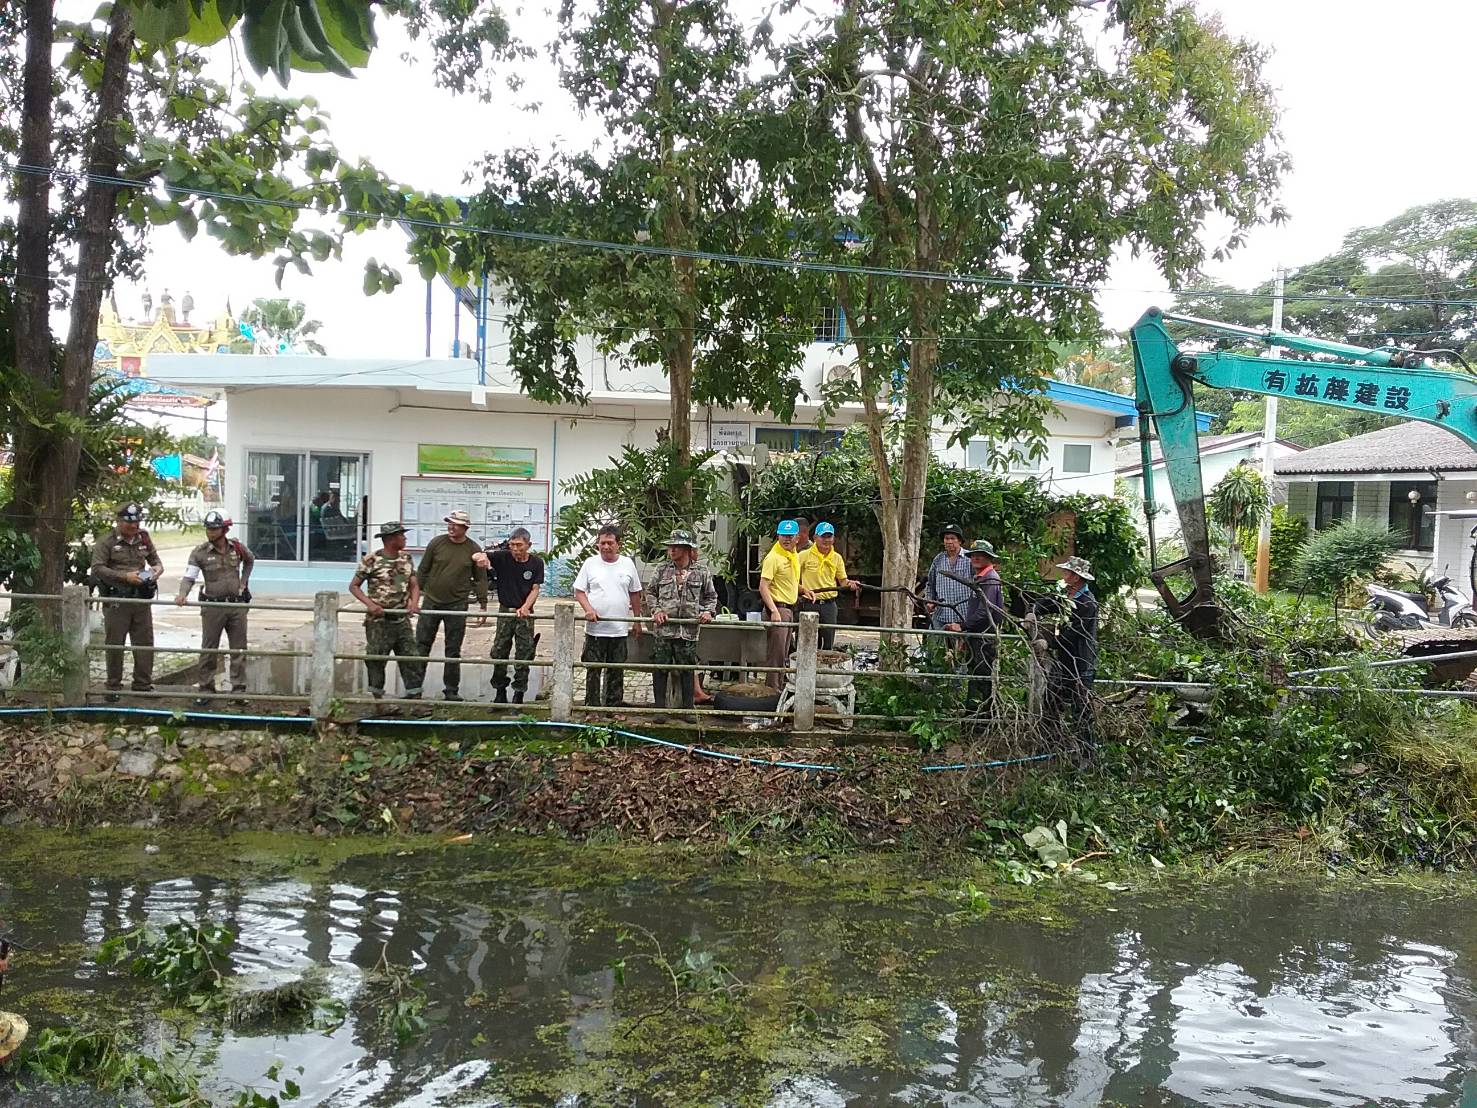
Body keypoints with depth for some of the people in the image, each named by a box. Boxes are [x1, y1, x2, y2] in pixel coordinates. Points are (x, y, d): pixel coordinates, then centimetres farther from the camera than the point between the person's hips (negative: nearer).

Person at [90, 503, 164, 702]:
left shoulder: (144, 539, 11)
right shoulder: (106, 542, -4)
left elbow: (156, 560, 21)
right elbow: (97, 568, -12)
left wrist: (157, 569, -4)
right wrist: (125, 576, -20)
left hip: (141, 599, 5)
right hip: (116, 601, -4)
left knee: (145, 643, 7)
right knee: (114, 645, 2)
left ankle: (143, 684, 18)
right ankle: (113, 687, 12)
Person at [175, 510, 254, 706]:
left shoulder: (238, 548, 3)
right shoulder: (200, 552, -5)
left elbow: (250, 561, 25)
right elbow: (189, 577, -12)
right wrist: (182, 594, -31)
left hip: (237, 604, 2)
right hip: (212, 606, -2)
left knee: (239, 650, 5)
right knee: (208, 650, 4)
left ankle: (239, 689, 12)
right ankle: (206, 690, 13)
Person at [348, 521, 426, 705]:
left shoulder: (406, 559, 8)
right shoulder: (371, 560, -9)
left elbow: (414, 584, 11)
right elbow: (354, 586, -4)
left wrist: (414, 602, -9)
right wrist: (370, 603, -19)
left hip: (402, 620, 5)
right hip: (379, 622, -5)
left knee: (413, 659, 2)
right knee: (376, 661, 4)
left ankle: (414, 697, 9)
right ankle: (377, 700, 17)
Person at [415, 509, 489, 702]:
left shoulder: (473, 550, -1)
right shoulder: (437, 542, -1)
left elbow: (481, 578, 4)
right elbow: (423, 570, 6)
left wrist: (483, 604, 3)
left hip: (457, 605, -1)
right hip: (431, 601, 1)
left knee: (453, 650, 5)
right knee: (421, 645, 4)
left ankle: (451, 690, 14)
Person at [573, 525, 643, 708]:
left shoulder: (627, 564, 5)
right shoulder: (590, 563, 0)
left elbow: (635, 594, 12)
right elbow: (579, 591, 1)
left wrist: (637, 621, 12)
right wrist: (588, 609, -16)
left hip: (620, 630, 2)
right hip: (595, 629, -2)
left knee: (616, 673, 9)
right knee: (593, 672, 3)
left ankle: (614, 708, 19)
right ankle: (592, 708, 11)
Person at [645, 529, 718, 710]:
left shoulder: (702, 572, 3)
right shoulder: (661, 570, 5)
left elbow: (711, 596, 13)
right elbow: (650, 592, 12)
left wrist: (708, 611, -5)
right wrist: (656, 610, -4)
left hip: (689, 630, -1)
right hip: (663, 628, 1)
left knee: (687, 669, 7)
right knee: (660, 668, 4)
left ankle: (688, 708, 18)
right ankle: (660, 707, 14)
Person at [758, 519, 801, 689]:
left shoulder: (795, 556, 12)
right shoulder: (773, 557, -15)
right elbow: (763, 587, -21)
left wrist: (804, 590, 15)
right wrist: (774, 611, -27)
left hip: (789, 609, 9)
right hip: (778, 608, -9)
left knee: (784, 655, 16)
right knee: (776, 656, -7)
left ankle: (780, 687, 25)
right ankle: (772, 690, -2)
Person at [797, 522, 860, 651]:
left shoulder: (837, 558, 9)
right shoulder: (804, 555, -3)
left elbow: (842, 580, 13)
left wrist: (850, 584, -8)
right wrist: (804, 590, -17)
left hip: (829, 605, 3)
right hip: (809, 605, -3)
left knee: (828, 644, 5)